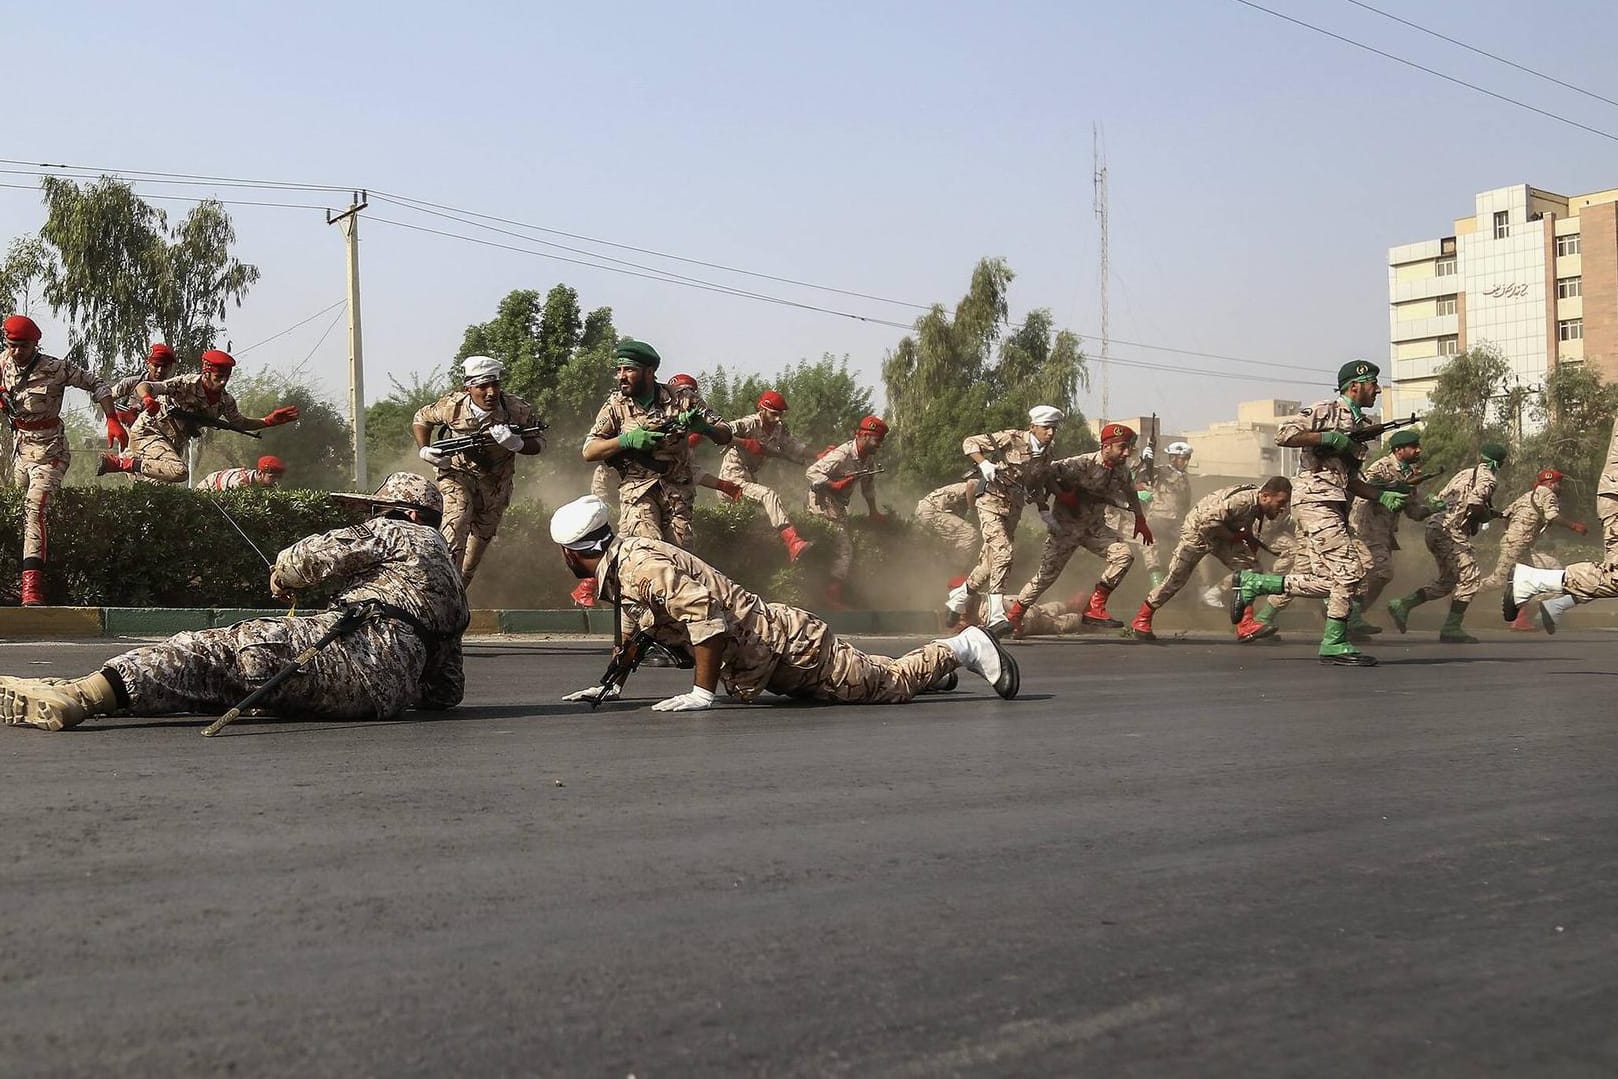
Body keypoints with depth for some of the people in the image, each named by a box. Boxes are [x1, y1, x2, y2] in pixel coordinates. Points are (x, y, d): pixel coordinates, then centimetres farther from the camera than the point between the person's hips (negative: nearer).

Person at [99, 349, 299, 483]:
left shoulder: (226, 401, -4)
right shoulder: (187, 384, -24)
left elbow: (240, 424, 12)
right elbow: (142, 386, -28)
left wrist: (268, 421, -3)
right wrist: (147, 400, -52)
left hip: (175, 443, 8)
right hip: (149, 431, -8)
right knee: (178, 471, -35)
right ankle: (125, 462, -19)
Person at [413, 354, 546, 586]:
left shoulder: (518, 410, -23)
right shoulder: (452, 406, -20)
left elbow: (540, 443, -12)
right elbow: (421, 418, 1)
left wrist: (517, 445, -33)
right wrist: (423, 450, -15)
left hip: (495, 484, 2)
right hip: (457, 474, -2)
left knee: (481, 537, 14)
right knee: (456, 523, -27)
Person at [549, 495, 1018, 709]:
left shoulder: (638, 565, -22)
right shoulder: (624, 557, 8)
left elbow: (703, 610, -35)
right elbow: (638, 626, 24)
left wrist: (701, 692, -31)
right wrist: (611, 685, 19)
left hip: (784, 645, -9)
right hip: (767, 655, 9)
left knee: (888, 684, 0)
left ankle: (960, 648, 12)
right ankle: (933, 661, 36)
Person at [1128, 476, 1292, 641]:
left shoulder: (1259, 503, -8)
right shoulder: (1242, 500, -36)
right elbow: (1209, 522, -34)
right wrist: (1234, 537, -23)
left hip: (1224, 534, 8)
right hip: (1197, 529, -8)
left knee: (1248, 568, -8)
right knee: (1176, 578, -2)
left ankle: (1245, 624, -9)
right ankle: (1141, 620, 13)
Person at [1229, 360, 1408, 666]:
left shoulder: (1360, 426, 23)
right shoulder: (1326, 410, -3)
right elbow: (1283, 435, -16)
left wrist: (1383, 496, 10)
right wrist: (1329, 437, -16)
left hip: (1334, 506, 9)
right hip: (1315, 501, -9)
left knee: (1323, 583, 4)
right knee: (1350, 570, -12)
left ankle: (1250, 583, 15)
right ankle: (1334, 644, -5)